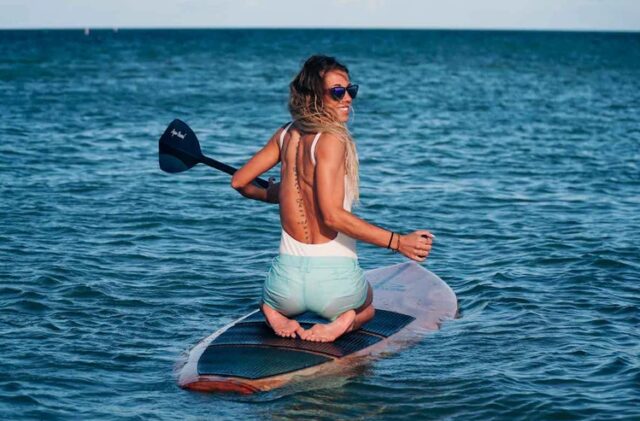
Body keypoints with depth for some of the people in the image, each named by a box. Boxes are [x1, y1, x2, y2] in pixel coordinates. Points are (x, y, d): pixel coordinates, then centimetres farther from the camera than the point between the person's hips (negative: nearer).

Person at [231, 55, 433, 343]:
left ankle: (277, 316, 4)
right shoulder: (331, 140, -15)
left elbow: (240, 182, 15)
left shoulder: (286, 135, 4)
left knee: (271, 305, 42)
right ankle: (346, 321, 0)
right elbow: (333, 215, -23)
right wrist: (399, 242, -23)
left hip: (288, 278, 4)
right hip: (334, 280, -3)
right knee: (367, 306, 36)